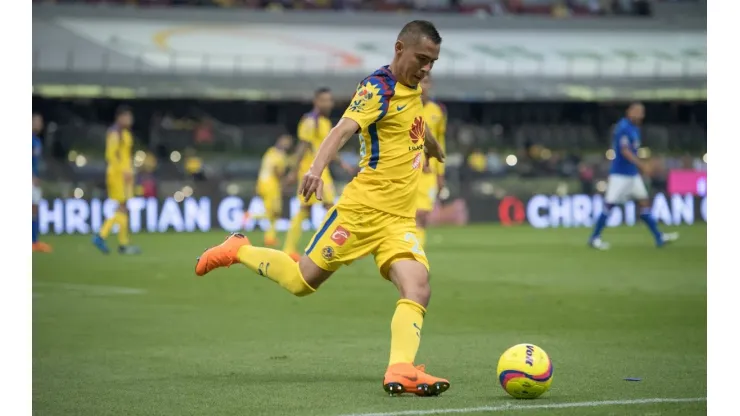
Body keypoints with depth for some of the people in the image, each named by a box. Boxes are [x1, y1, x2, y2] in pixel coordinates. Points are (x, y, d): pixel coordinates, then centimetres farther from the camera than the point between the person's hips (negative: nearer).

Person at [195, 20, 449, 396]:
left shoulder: (412, 88, 13)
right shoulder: (378, 87, -12)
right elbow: (344, 129, -30)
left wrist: (431, 144, 59)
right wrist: (317, 169, -47)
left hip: (400, 220, 6)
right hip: (363, 208, -6)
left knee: (417, 288, -18)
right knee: (302, 281, 1)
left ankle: (400, 371, -31)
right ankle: (238, 251, 26)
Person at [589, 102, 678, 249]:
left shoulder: (635, 128, 13)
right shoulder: (623, 128, -16)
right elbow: (625, 151, -24)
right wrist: (641, 165, -29)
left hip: (632, 174, 9)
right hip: (620, 175, -9)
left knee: (644, 202, 6)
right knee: (609, 204, -4)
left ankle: (659, 238, 5)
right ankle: (594, 238, 5)